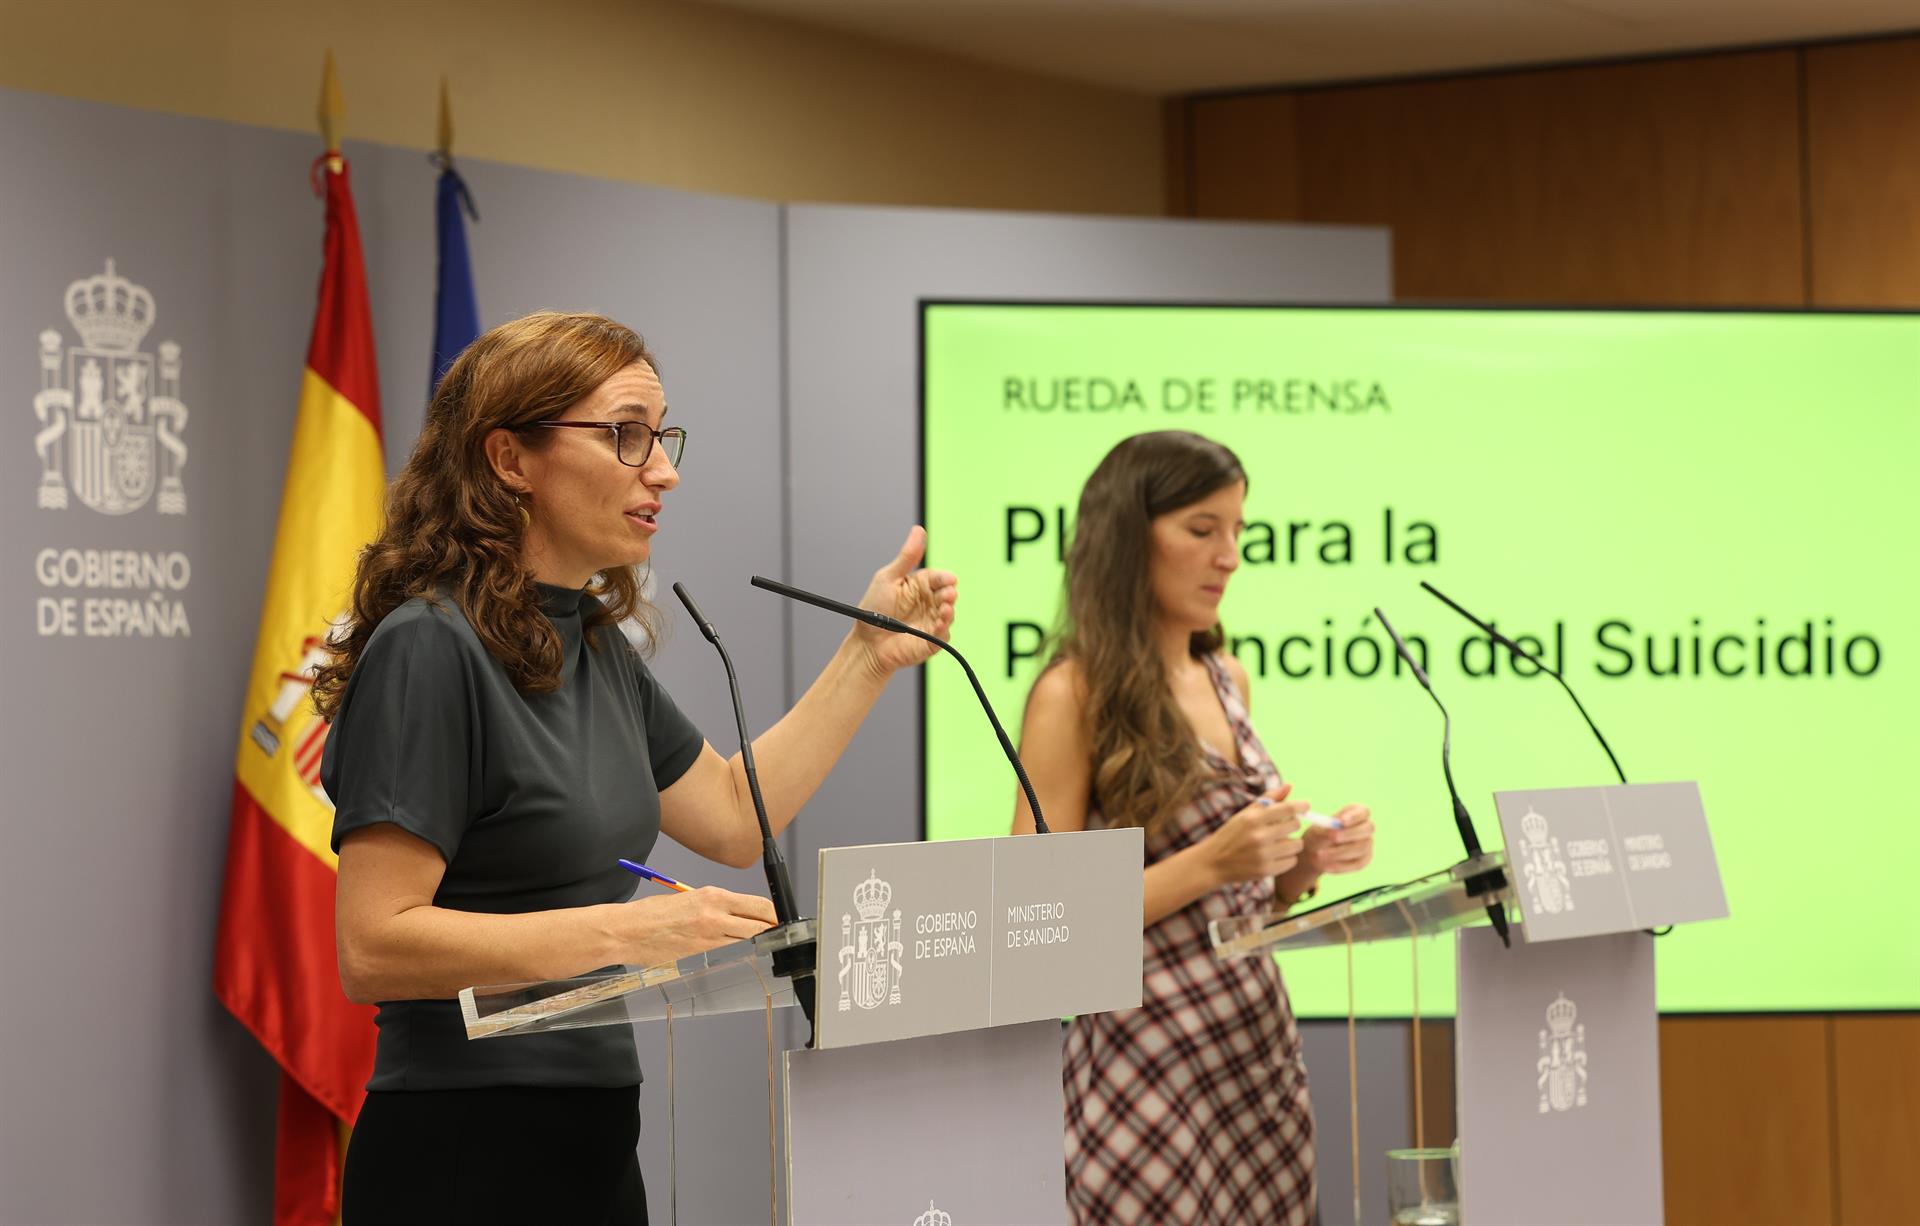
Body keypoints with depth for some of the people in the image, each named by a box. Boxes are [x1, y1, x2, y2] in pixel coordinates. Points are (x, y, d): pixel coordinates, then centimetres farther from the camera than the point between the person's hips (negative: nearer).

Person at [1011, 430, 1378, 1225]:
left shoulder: (1225, 679, 12)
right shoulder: (1074, 696, -9)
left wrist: (1306, 863, 1)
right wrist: (1209, 863, -19)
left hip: (1260, 1054, 7)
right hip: (1148, 1067, -7)